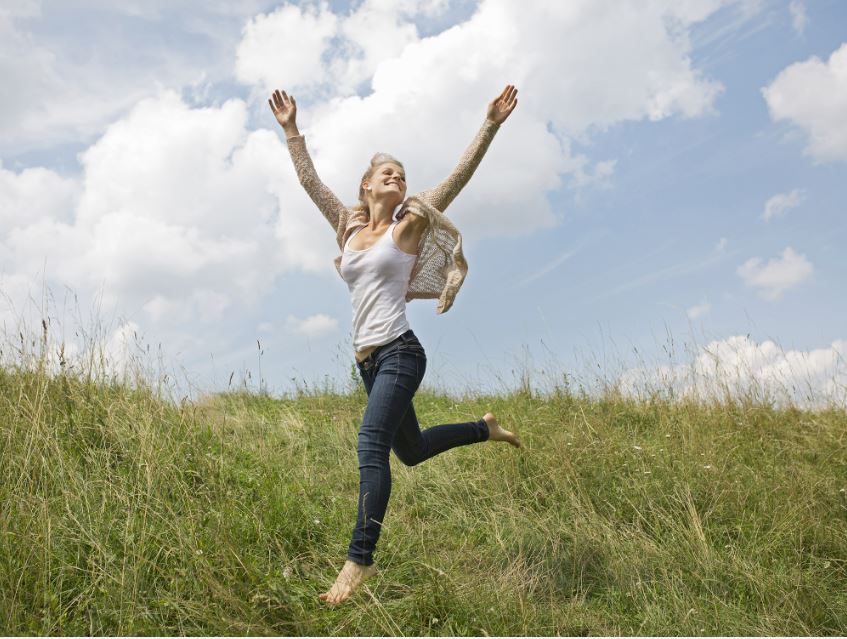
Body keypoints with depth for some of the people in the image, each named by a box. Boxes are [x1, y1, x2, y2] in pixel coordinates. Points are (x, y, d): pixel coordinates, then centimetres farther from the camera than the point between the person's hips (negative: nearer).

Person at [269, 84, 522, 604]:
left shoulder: (407, 227, 2)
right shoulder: (350, 227, 15)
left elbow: (460, 176, -3)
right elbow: (309, 179, 21)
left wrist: (491, 126, -8)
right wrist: (291, 129, 21)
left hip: (399, 351, -7)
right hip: (368, 358, 7)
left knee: (372, 443, -23)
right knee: (410, 449, 18)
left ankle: (360, 560, -24)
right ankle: (485, 429, 41)